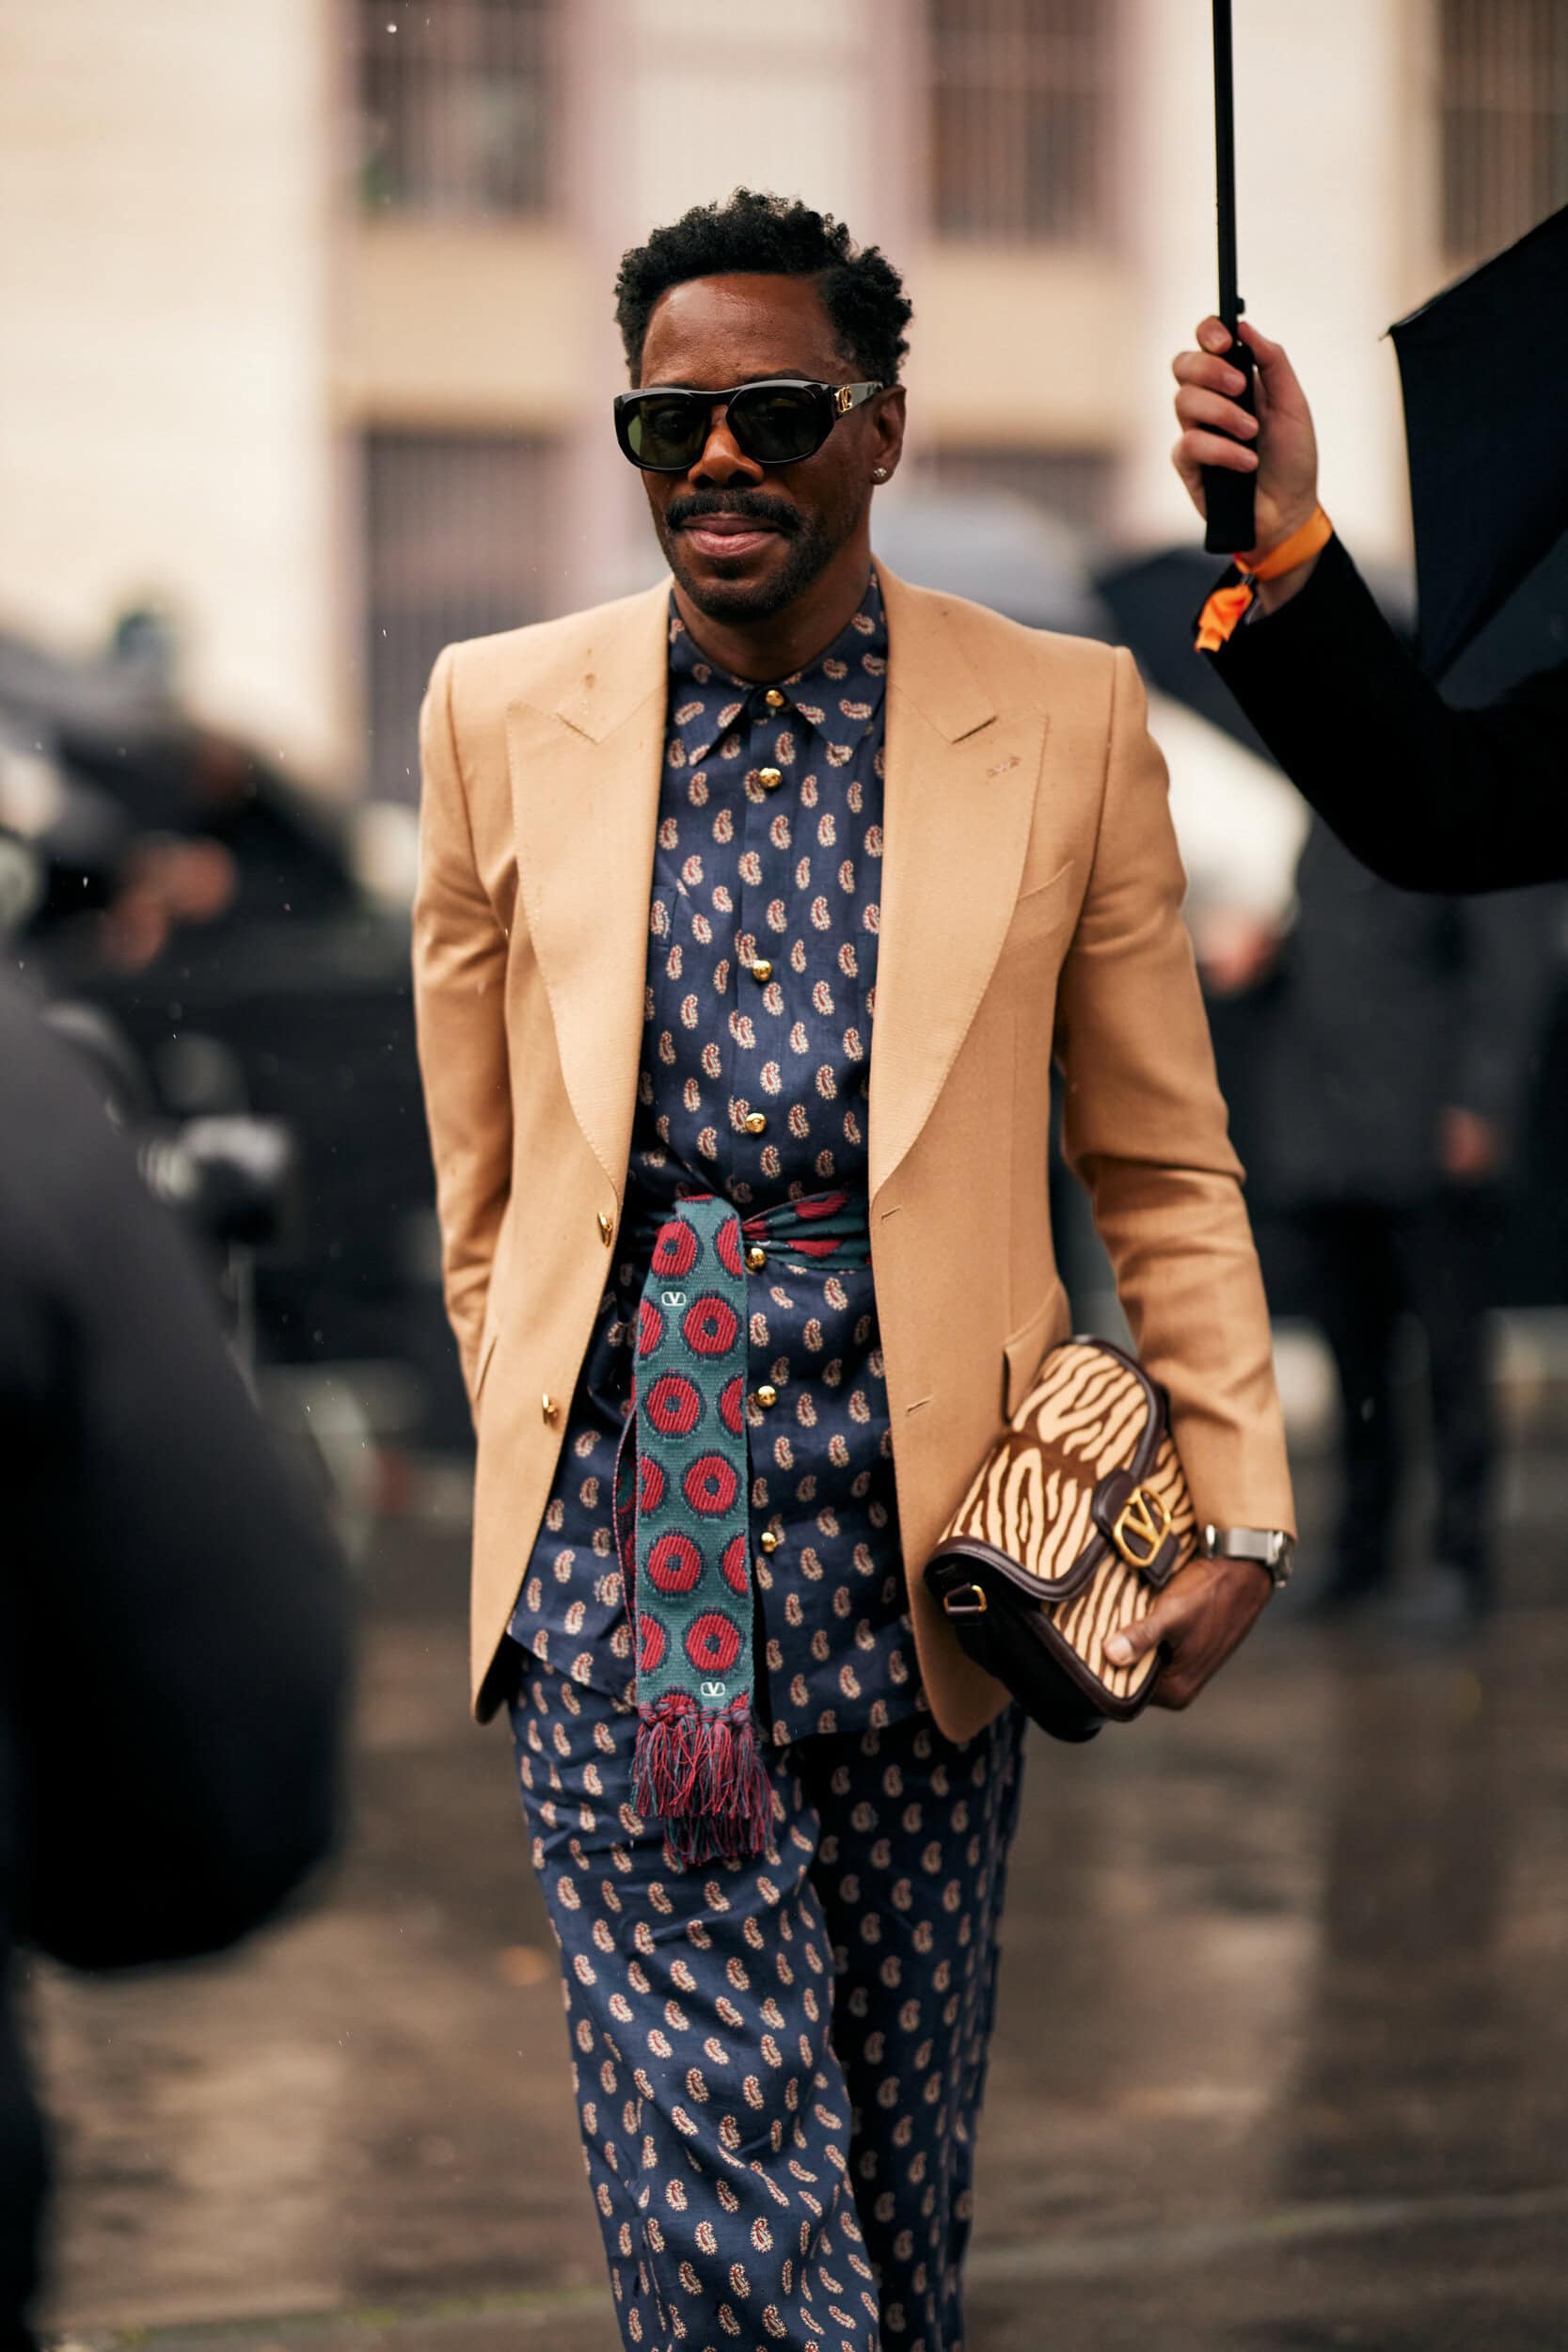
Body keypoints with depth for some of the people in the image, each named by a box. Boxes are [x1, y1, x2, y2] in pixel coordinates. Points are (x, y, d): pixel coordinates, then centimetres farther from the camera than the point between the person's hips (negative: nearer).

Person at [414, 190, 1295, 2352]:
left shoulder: (1066, 726, 1)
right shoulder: (502, 718, 5)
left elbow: (1163, 1162, 8)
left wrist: (1239, 1503, 3)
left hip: (929, 1514, 0)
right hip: (620, 1503, 0)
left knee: (902, 2161, 10)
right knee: (707, 2153, -9)